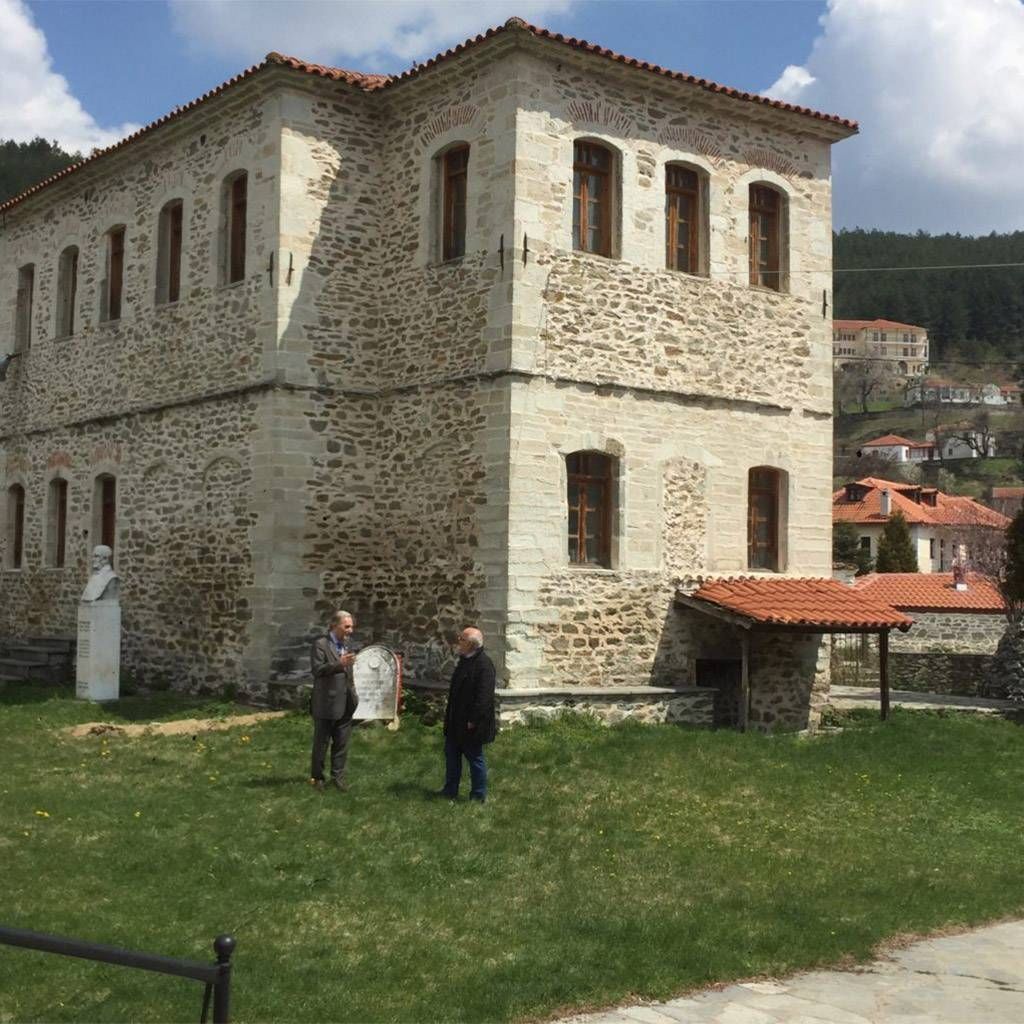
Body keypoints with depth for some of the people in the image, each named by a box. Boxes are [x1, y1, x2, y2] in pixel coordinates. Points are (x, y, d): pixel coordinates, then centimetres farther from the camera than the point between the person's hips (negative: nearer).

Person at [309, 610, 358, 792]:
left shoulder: (347, 644, 11)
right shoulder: (320, 644, -12)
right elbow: (316, 669, -19)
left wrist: (353, 694, 15)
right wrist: (339, 664, -30)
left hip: (345, 703, 6)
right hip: (326, 703, -6)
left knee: (342, 742, 10)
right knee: (321, 742, 7)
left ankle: (338, 775, 20)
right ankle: (316, 776, 19)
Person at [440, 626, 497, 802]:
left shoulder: (484, 664, -22)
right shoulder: (465, 660, 9)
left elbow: (484, 696, -25)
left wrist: (473, 720, -24)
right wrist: (449, 711, 19)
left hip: (470, 723, -10)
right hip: (456, 721, 10)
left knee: (475, 758, 3)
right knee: (451, 754, 17)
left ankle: (478, 796, 15)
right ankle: (450, 791, 30)